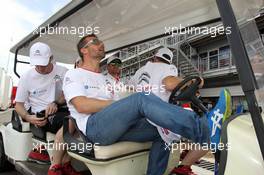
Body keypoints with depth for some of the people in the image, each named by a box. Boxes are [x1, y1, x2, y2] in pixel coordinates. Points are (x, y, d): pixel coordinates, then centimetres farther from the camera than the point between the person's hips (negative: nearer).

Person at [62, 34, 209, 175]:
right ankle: (198, 129, -35)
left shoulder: (105, 79, 29)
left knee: (163, 130, -11)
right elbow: (82, 105, -9)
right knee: (142, 99, -29)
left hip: (116, 127, 7)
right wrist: (118, 103, -9)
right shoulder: (73, 75, 10)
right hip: (93, 127, -7)